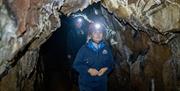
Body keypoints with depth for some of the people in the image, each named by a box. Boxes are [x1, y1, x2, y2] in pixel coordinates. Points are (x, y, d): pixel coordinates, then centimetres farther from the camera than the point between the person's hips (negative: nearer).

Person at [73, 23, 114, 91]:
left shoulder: (106, 49, 1)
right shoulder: (84, 49, -8)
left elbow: (111, 63, 8)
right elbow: (76, 64, -7)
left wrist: (106, 69, -13)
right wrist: (89, 70, -20)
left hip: (102, 84, 3)